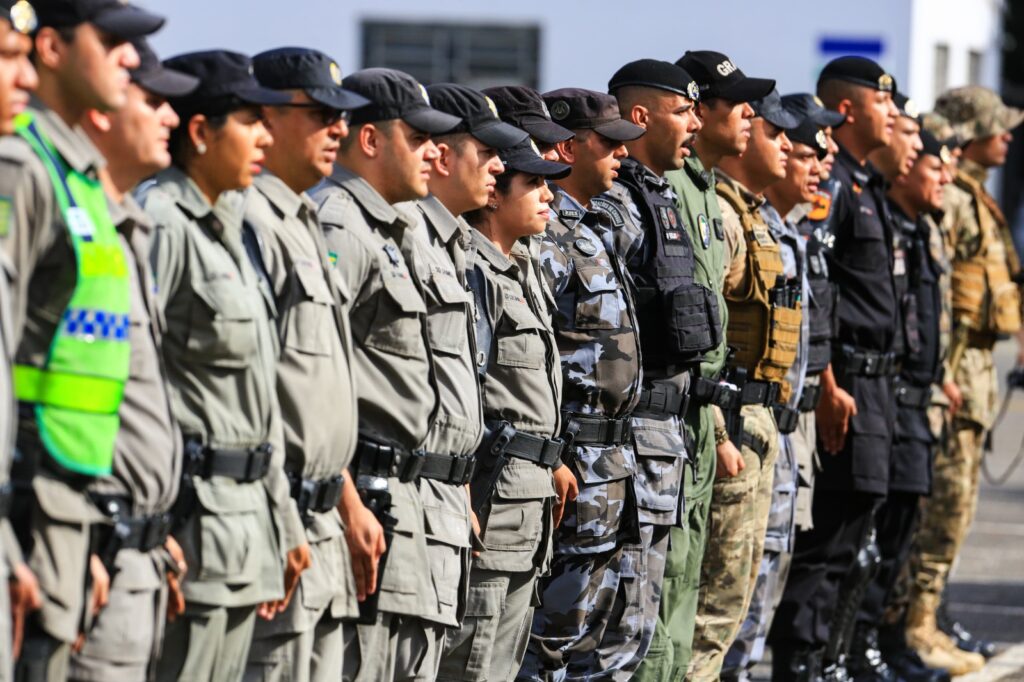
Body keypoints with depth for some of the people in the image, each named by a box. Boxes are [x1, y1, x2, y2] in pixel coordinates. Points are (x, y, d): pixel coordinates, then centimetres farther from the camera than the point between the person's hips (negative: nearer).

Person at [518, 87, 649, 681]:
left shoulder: (594, 229, 18)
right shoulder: (544, 236, -15)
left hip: (617, 459, 10)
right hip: (577, 460, -10)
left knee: (626, 631, 12)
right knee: (557, 631, -5)